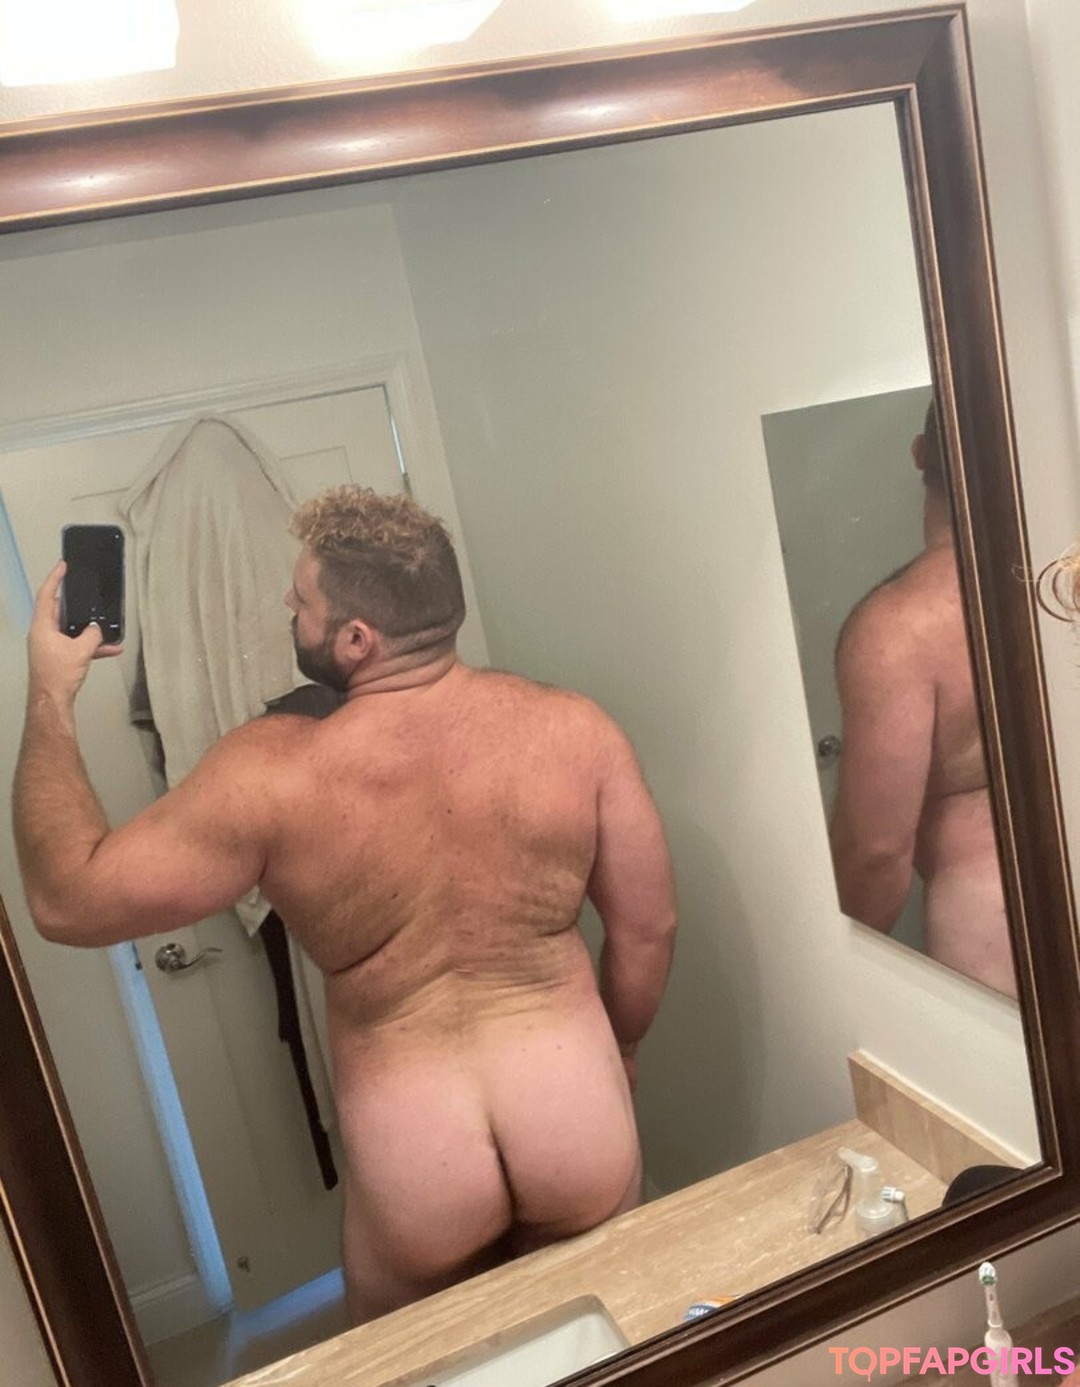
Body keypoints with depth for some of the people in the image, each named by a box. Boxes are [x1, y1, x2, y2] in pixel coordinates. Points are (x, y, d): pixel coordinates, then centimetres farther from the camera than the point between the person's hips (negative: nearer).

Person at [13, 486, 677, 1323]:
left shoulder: (272, 775, -18)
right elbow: (649, 928, -2)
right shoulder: (573, 728, -11)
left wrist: (50, 697, 2)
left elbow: (67, 899, -7)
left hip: (414, 1168, -1)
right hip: (580, 1123, 2)